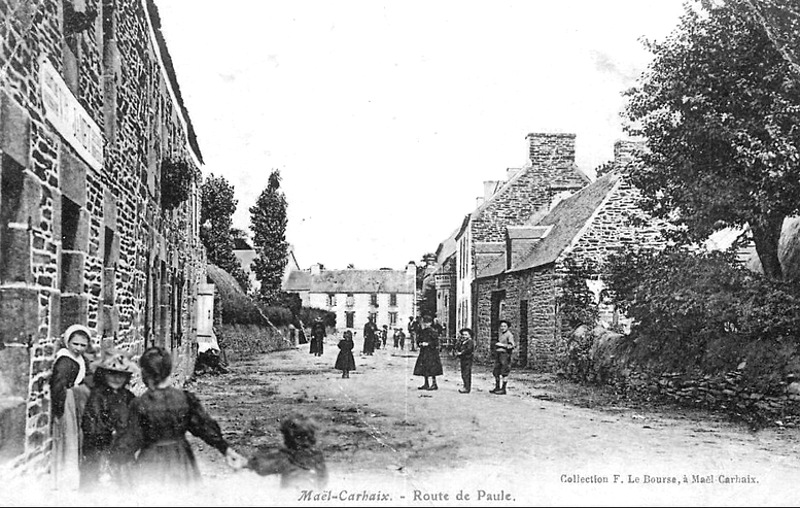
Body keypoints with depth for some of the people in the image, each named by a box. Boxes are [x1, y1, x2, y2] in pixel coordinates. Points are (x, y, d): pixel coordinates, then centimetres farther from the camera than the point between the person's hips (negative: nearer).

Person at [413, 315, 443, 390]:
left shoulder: (432, 331, -10)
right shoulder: (422, 332, 12)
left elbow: (436, 342, -14)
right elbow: (418, 340, 19)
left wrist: (427, 344, -18)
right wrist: (420, 343, -2)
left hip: (431, 352, -8)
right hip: (423, 352, 8)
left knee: (432, 369, -7)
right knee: (423, 368, 9)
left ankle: (434, 384, 1)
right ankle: (426, 384, 17)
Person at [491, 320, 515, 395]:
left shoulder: (509, 335, -9)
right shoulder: (500, 334, 16)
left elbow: (512, 346, -16)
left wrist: (502, 345, -20)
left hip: (505, 354, -8)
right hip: (498, 354, 9)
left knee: (504, 372, -6)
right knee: (496, 372, 10)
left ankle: (503, 389, -1)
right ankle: (497, 388, 19)